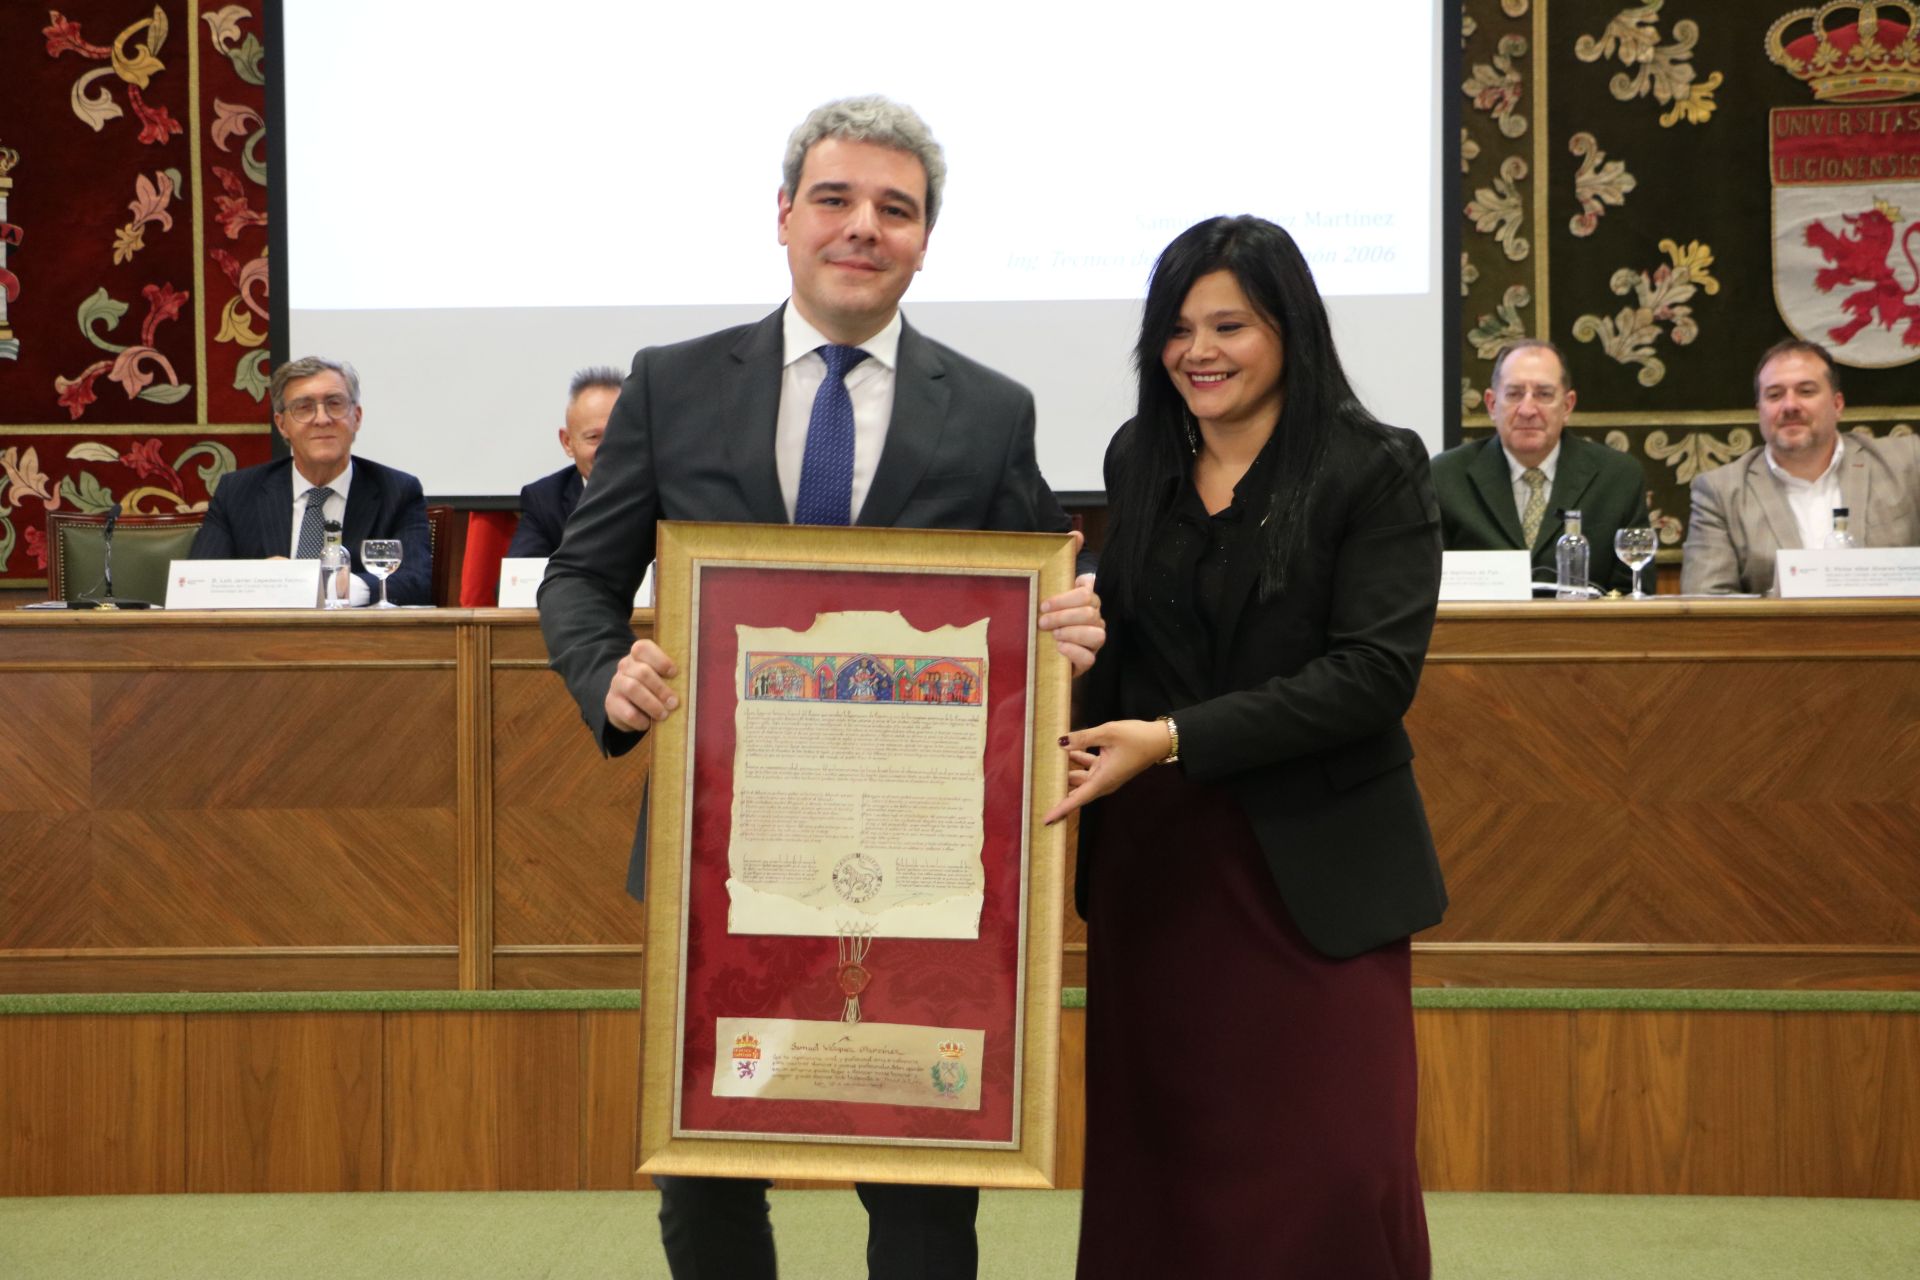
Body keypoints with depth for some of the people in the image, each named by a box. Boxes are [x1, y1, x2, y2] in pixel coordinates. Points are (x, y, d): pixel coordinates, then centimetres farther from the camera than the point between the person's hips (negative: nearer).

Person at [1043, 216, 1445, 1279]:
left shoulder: (1376, 471, -6)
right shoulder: (1138, 461, 9)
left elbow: (1374, 672, -15)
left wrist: (1175, 740, -21)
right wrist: (1081, 739, -3)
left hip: (1312, 869, -4)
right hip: (1149, 860, 5)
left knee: (1335, 1177, -5)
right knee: (1155, 1154, 9)